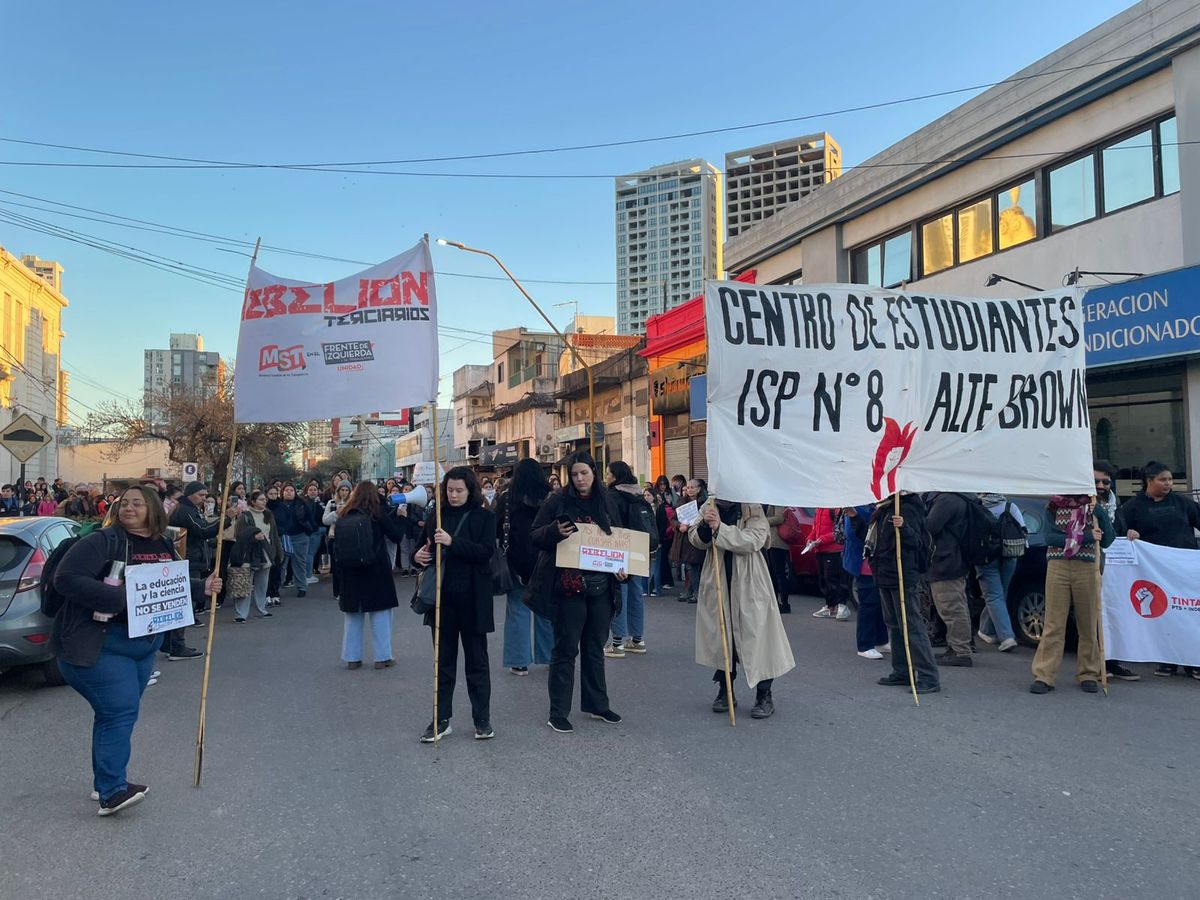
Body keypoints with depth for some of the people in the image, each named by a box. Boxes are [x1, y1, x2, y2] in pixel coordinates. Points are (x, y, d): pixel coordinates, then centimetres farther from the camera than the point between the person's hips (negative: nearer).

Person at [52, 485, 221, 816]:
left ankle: (107, 782, 29)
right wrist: (121, 597, -28)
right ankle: (112, 792, -3)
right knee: (121, 710, -12)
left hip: (145, 644, 7)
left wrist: (203, 587, 5)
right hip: (99, 645, -7)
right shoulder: (103, 542, -15)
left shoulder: (164, 547, 7)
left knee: (119, 712, 16)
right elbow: (66, 579, -23)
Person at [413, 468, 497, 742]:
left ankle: (482, 719, 18)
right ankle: (442, 719, 19)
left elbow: (486, 551, -16)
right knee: (443, 660, 11)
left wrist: (453, 542, -27)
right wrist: (418, 556, -9)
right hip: (442, 597, 3)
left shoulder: (484, 517, -3)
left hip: (472, 598, -3)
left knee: (477, 660, 8)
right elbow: (424, 549, 15)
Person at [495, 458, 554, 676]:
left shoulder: (506, 499, -8)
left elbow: (495, 530, -4)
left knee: (518, 610, 5)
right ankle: (549, 656, 22)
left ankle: (519, 661, 5)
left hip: (516, 562, -2)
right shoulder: (550, 498, -4)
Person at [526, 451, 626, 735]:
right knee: (566, 650, 1)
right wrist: (555, 532, -23)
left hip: (601, 587, 4)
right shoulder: (557, 501, -4)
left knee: (595, 648, 15)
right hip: (570, 586, -4)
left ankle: (596, 704, 28)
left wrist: (621, 567, 1)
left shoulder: (607, 502, 8)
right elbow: (534, 536, -4)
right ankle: (558, 713, 10)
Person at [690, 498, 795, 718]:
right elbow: (696, 541, -1)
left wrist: (719, 528, -28)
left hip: (748, 584, -4)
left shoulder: (752, 510, -7)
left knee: (756, 636, 0)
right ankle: (725, 691, 26)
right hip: (718, 583, 4)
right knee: (720, 636, 10)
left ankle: (764, 696, 13)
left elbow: (753, 541, -21)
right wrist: (705, 526, -22)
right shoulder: (709, 508, 4)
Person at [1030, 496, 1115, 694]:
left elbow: (1106, 541, 1)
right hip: (1058, 567, -1)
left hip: (1086, 568, 1)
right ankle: (1044, 676, -2)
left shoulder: (1094, 507, 7)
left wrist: (1102, 515, -12)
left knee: (1088, 624, 7)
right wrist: (1085, 537, -13)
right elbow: (1050, 538, -6)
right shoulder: (1053, 507, 6)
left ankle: (1088, 675, 19)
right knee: (1053, 624, -3)